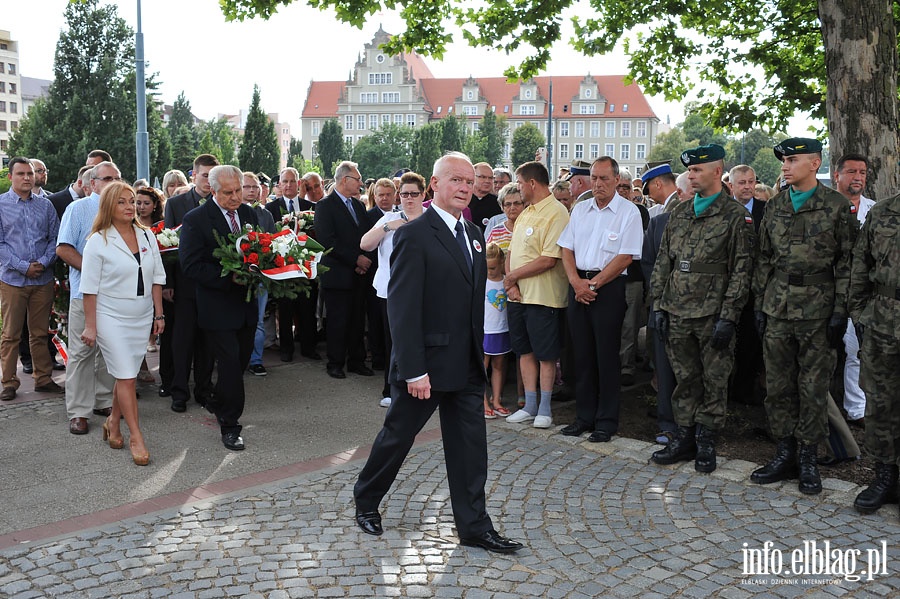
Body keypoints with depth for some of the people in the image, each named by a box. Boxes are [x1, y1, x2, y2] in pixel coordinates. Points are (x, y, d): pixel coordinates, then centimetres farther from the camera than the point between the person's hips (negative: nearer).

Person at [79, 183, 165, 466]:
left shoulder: (146, 236, 5)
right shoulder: (98, 241, -8)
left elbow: (157, 278, 9)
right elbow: (90, 288, -6)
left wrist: (158, 314, 8)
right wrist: (90, 326, -7)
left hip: (142, 318, 4)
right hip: (112, 318, -4)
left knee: (126, 375, 10)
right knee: (126, 377, -5)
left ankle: (113, 423, 29)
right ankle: (136, 437, 2)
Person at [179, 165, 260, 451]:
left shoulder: (249, 214, 8)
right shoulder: (195, 220, -10)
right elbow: (191, 266, -15)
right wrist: (229, 277, -23)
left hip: (247, 303, 6)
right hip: (218, 306, -6)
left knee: (241, 360, 15)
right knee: (229, 363, -5)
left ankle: (217, 403, 40)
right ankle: (229, 425, 8)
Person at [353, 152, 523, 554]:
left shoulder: (474, 234, 11)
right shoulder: (414, 236, -13)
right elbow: (402, 308, -17)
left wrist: (480, 354, 11)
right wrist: (413, 370, -21)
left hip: (467, 366, 7)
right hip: (427, 363, -7)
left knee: (470, 447, 10)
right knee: (398, 435, 11)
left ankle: (474, 527, 20)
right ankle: (366, 500, 34)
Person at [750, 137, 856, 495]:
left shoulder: (837, 206, -2)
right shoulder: (774, 207, 10)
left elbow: (847, 262, -4)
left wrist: (841, 310, -9)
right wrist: (760, 303, 8)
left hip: (818, 309, -4)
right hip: (777, 307, 4)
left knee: (813, 388, 3)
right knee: (778, 385, 7)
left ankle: (808, 460, 14)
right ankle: (785, 455, 18)